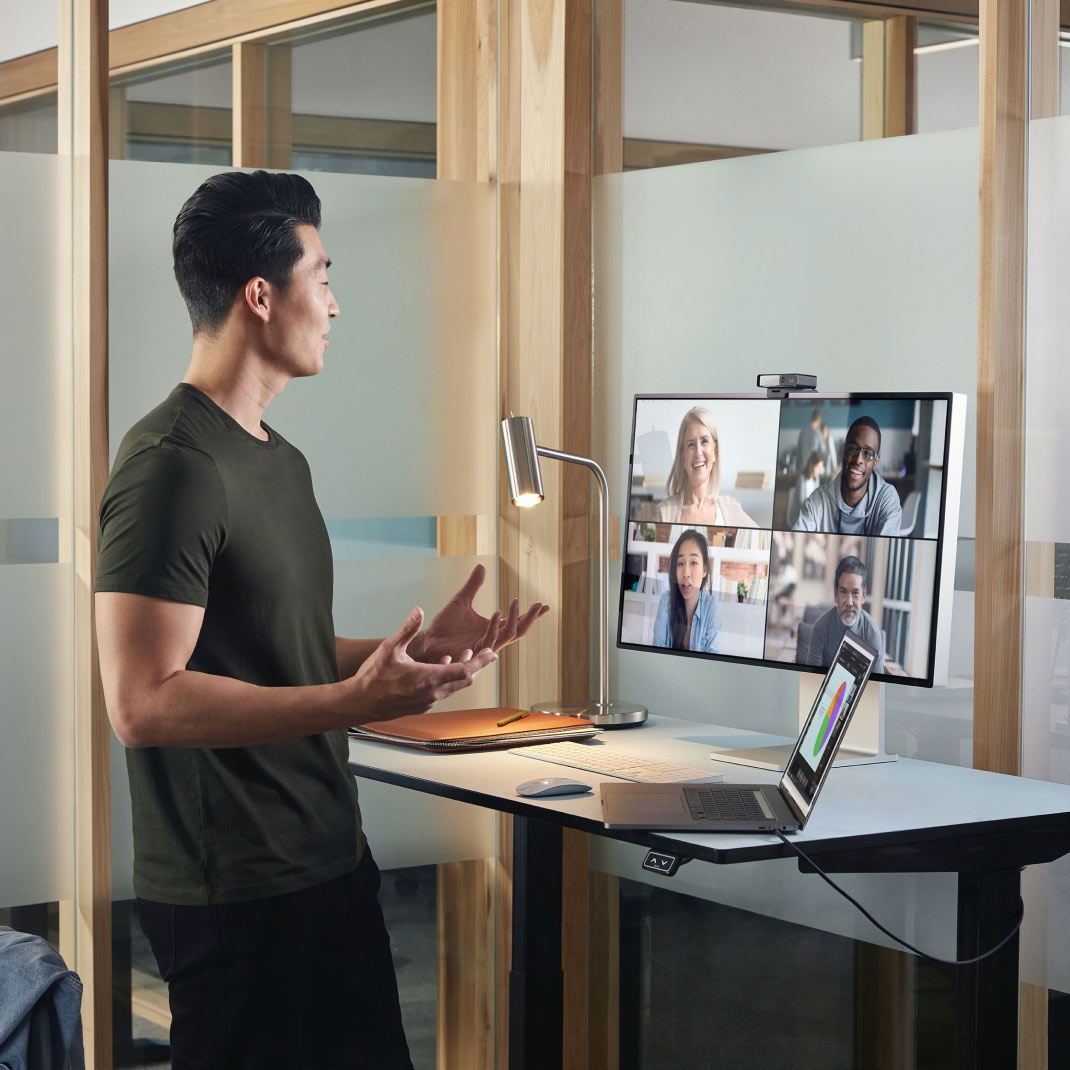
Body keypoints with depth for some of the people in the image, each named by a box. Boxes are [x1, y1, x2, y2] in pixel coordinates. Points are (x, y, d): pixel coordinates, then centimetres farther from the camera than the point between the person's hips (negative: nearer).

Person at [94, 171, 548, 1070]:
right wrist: (354, 702, -27)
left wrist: (418, 652, 9)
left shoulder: (281, 460, 15)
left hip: (329, 862, 10)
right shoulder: (172, 467, -17)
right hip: (236, 895, -9)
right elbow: (143, 703, -24)